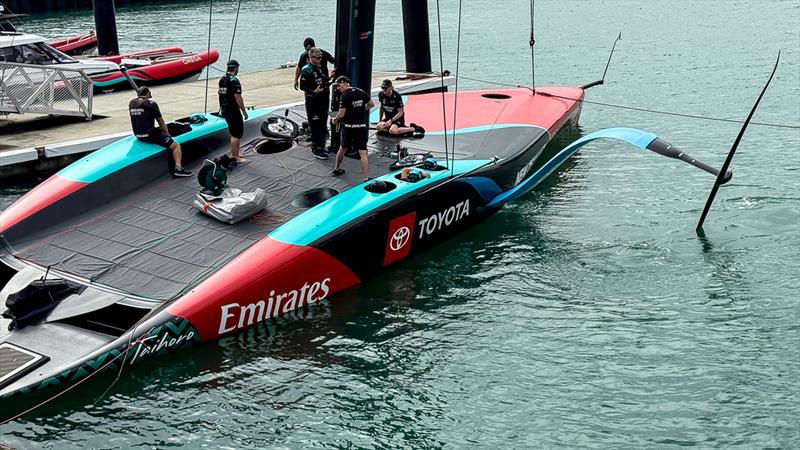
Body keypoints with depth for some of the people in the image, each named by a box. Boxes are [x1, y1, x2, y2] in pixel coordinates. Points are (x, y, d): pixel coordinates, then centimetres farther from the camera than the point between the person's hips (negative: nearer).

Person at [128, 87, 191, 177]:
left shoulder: (131, 103, 8)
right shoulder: (151, 103, -8)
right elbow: (161, 122, -1)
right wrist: (167, 134, 11)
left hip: (138, 135, 8)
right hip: (150, 134, -8)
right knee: (176, 146, -2)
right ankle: (178, 168, -21)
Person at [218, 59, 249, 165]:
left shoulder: (222, 79, 10)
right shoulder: (234, 81, -18)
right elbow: (238, 98, -20)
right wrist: (244, 112, -13)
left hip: (224, 110, 9)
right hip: (233, 111, -9)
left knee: (233, 133, 20)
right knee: (237, 134, -2)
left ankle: (232, 154, 26)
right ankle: (236, 158, 0)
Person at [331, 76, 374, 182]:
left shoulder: (345, 96, -13)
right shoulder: (361, 92, 4)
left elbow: (341, 114, -16)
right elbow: (371, 104, 17)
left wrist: (335, 120, 3)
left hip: (348, 126, -3)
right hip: (362, 126, 3)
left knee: (342, 148, 19)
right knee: (362, 153, -2)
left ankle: (337, 169, 36)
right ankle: (366, 178, -9)